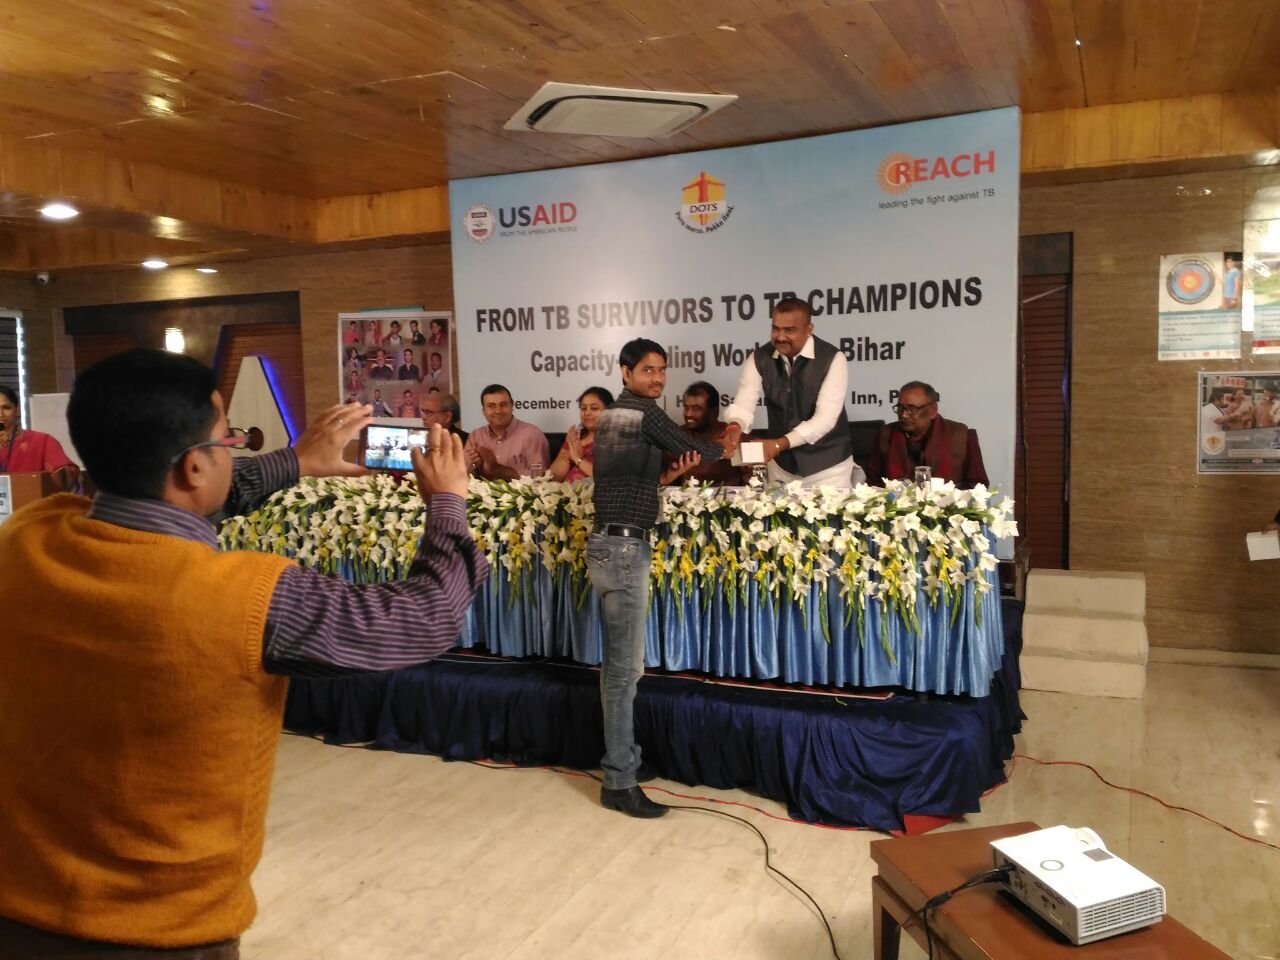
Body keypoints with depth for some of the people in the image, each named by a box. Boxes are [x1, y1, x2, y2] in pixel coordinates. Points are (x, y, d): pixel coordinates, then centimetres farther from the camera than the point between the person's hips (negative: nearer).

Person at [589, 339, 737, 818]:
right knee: (626, 667, -6)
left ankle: (623, 760, 26)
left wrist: (675, 468, 15)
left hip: (613, 544, 10)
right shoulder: (644, 413, -11)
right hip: (623, 548, -10)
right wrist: (723, 450, 19)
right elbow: (692, 447, 0)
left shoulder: (611, 414, 17)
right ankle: (619, 782, 1)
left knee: (619, 662, 16)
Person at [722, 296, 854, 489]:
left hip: (828, 465, -3)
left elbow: (825, 417, -24)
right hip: (781, 464, 3)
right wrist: (735, 428, -36)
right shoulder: (759, 358, -5)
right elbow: (744, 403, -12)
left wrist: (779, 443, -36)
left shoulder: (832, 359, -17)